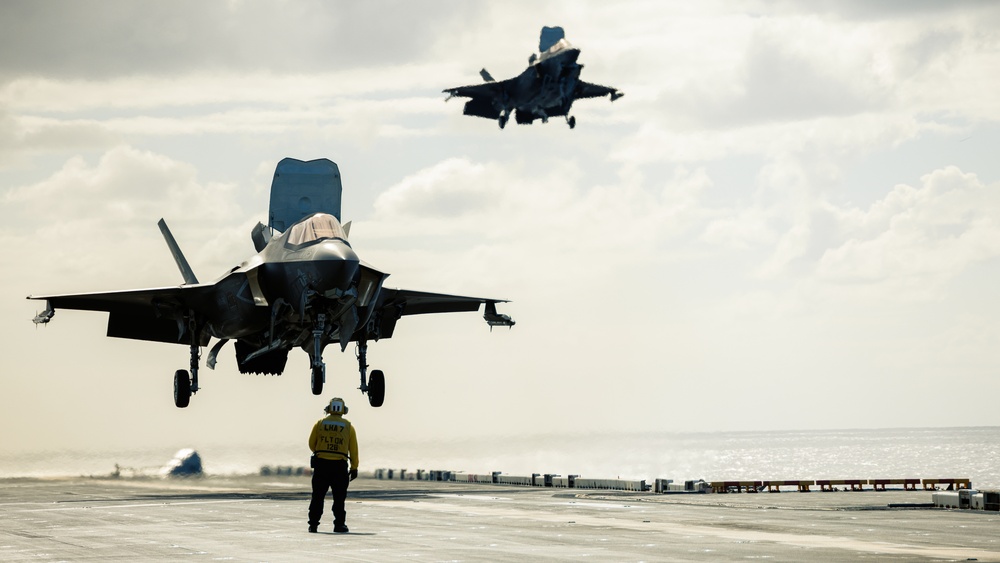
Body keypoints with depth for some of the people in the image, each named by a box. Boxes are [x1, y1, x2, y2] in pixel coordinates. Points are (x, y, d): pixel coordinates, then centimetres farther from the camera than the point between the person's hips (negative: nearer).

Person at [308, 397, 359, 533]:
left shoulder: (320, 423, 4)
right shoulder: (348, 426, 2)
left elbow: (311, 444, 8)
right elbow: (353, 449, 3)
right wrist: (354, 468, 8)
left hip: (321, 464, 1)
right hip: (340, 466, -1)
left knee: (317, 496, 6)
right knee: (339, 497, 6)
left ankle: (313, 524, 5)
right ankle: (339, 525, 4)